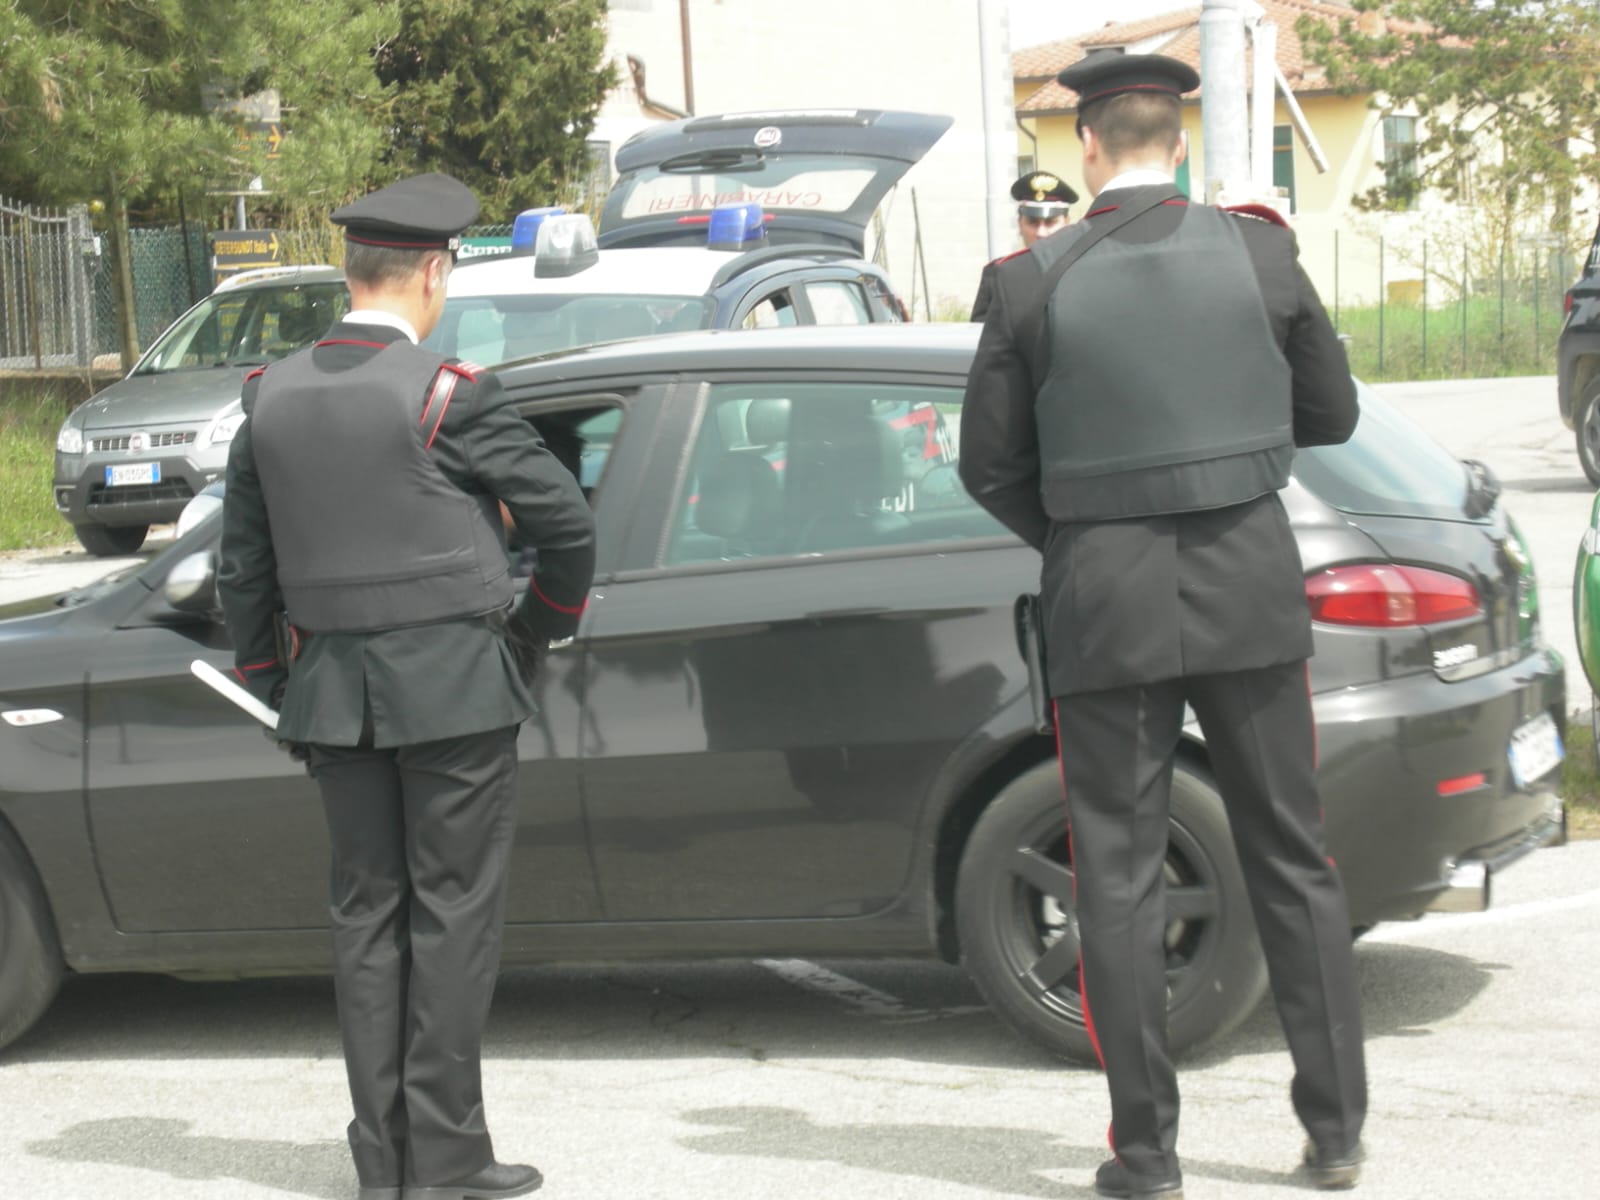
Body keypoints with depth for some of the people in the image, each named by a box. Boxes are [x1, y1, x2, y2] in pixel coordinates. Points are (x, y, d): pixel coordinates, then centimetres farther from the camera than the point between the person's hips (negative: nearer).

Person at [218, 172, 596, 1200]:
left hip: (332, 691, 5)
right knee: (453, 915, 1)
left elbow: (244, 572, 11)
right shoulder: (449, 394, -12)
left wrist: (275, 691, 20)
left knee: (367, 914, 11)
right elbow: (568, 524, -6)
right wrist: (540, 630, 12)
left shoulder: (273, 398, 5)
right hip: (451, 687, -5)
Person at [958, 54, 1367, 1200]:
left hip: (1106, 601, -2)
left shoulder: (1032, 285, -6)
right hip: (1249, 587, 2)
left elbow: (992, 468, 1)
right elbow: (1331, 414, 8)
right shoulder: (1260, 253, -3)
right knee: (1292, 857, 13)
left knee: (1121, 879, 6)